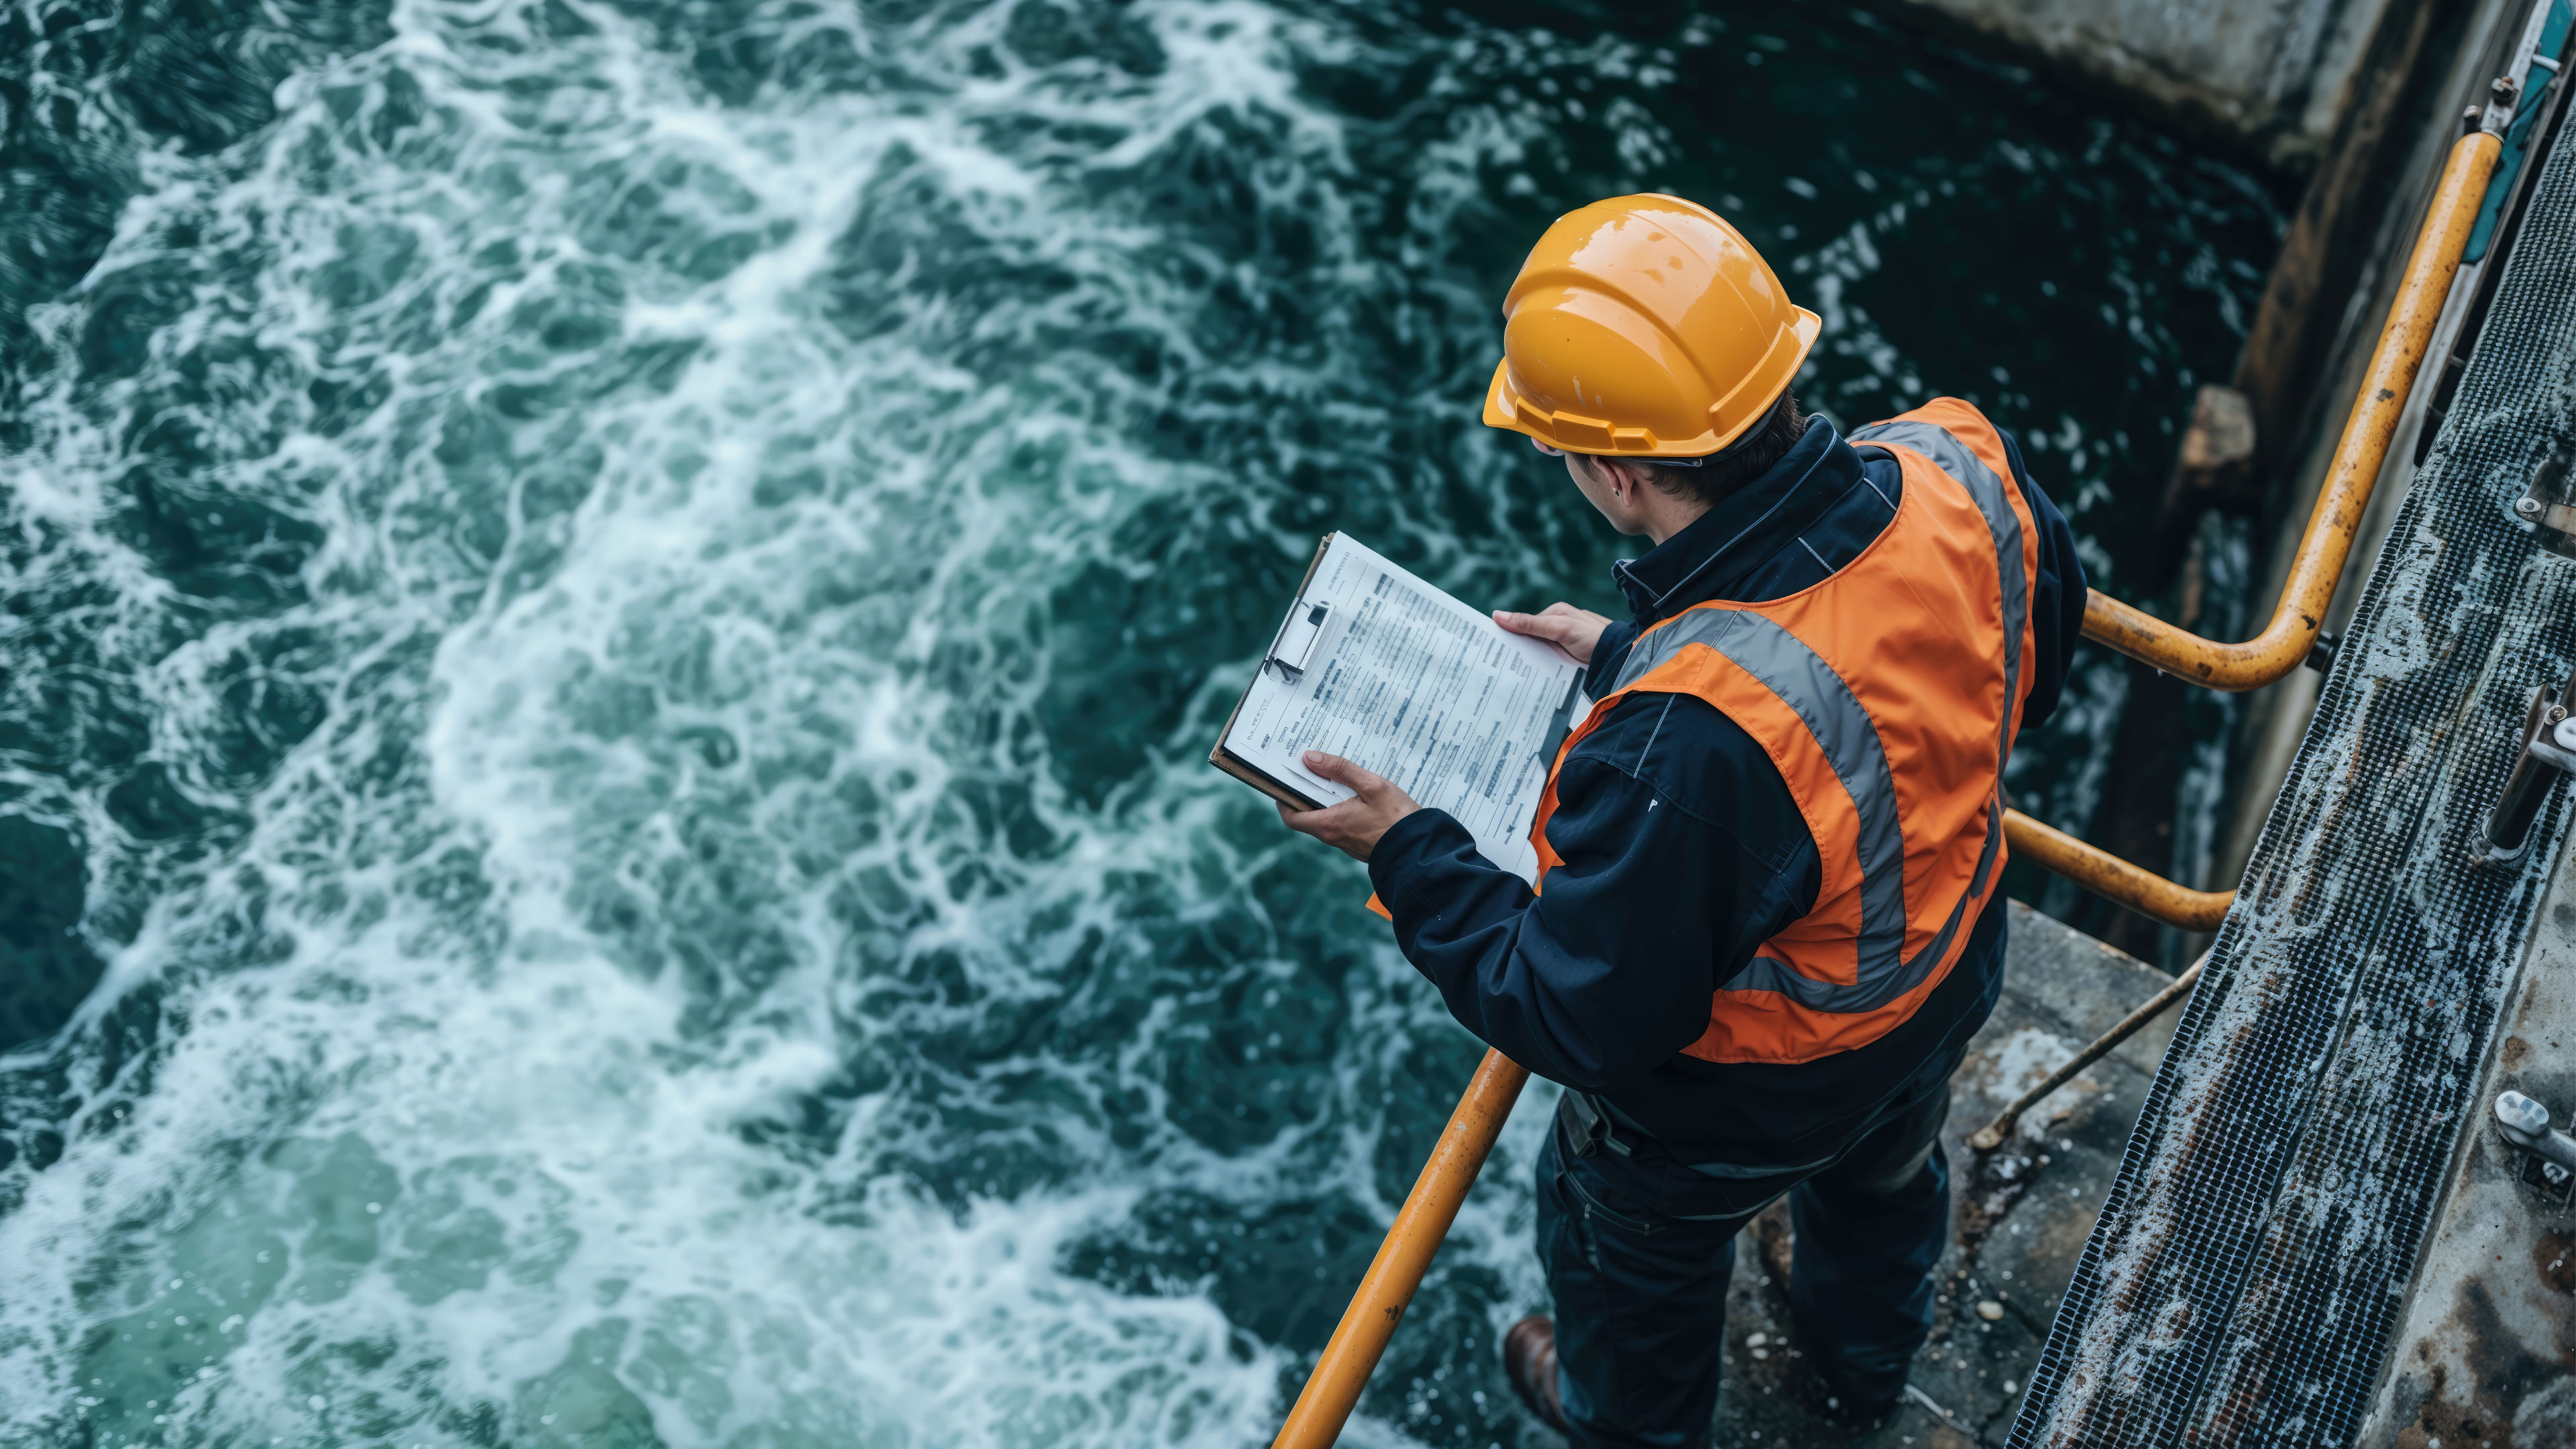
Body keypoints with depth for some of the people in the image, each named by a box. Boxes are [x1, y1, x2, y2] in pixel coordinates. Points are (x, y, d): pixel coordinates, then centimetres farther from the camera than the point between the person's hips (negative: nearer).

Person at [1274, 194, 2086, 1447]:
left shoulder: (1678, 745, -47)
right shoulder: (1960, 472, -28)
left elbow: (1583, 1019, -31)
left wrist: (1409, 857, -20)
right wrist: (1636, 659, -2)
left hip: (1749, 1100, -6)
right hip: (1952, 978, 6)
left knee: (1637, 1248, 30)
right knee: (1885, 1174, 39)